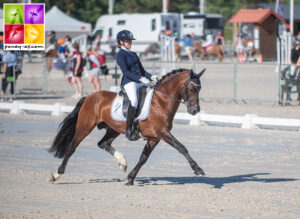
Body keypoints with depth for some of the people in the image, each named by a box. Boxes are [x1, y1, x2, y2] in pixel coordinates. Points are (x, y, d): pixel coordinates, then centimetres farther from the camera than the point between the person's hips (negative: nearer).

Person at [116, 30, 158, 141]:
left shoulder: (133, 54, 24)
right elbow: (125, 71, -14)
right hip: (129, 82, -9)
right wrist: (141, 78, -23)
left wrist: (151, 77, 3)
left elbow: (142, 70, 23)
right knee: (134, 100, -35)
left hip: (140, 81, 9)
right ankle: (129, 130, -31)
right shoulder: (120, 55, -1)